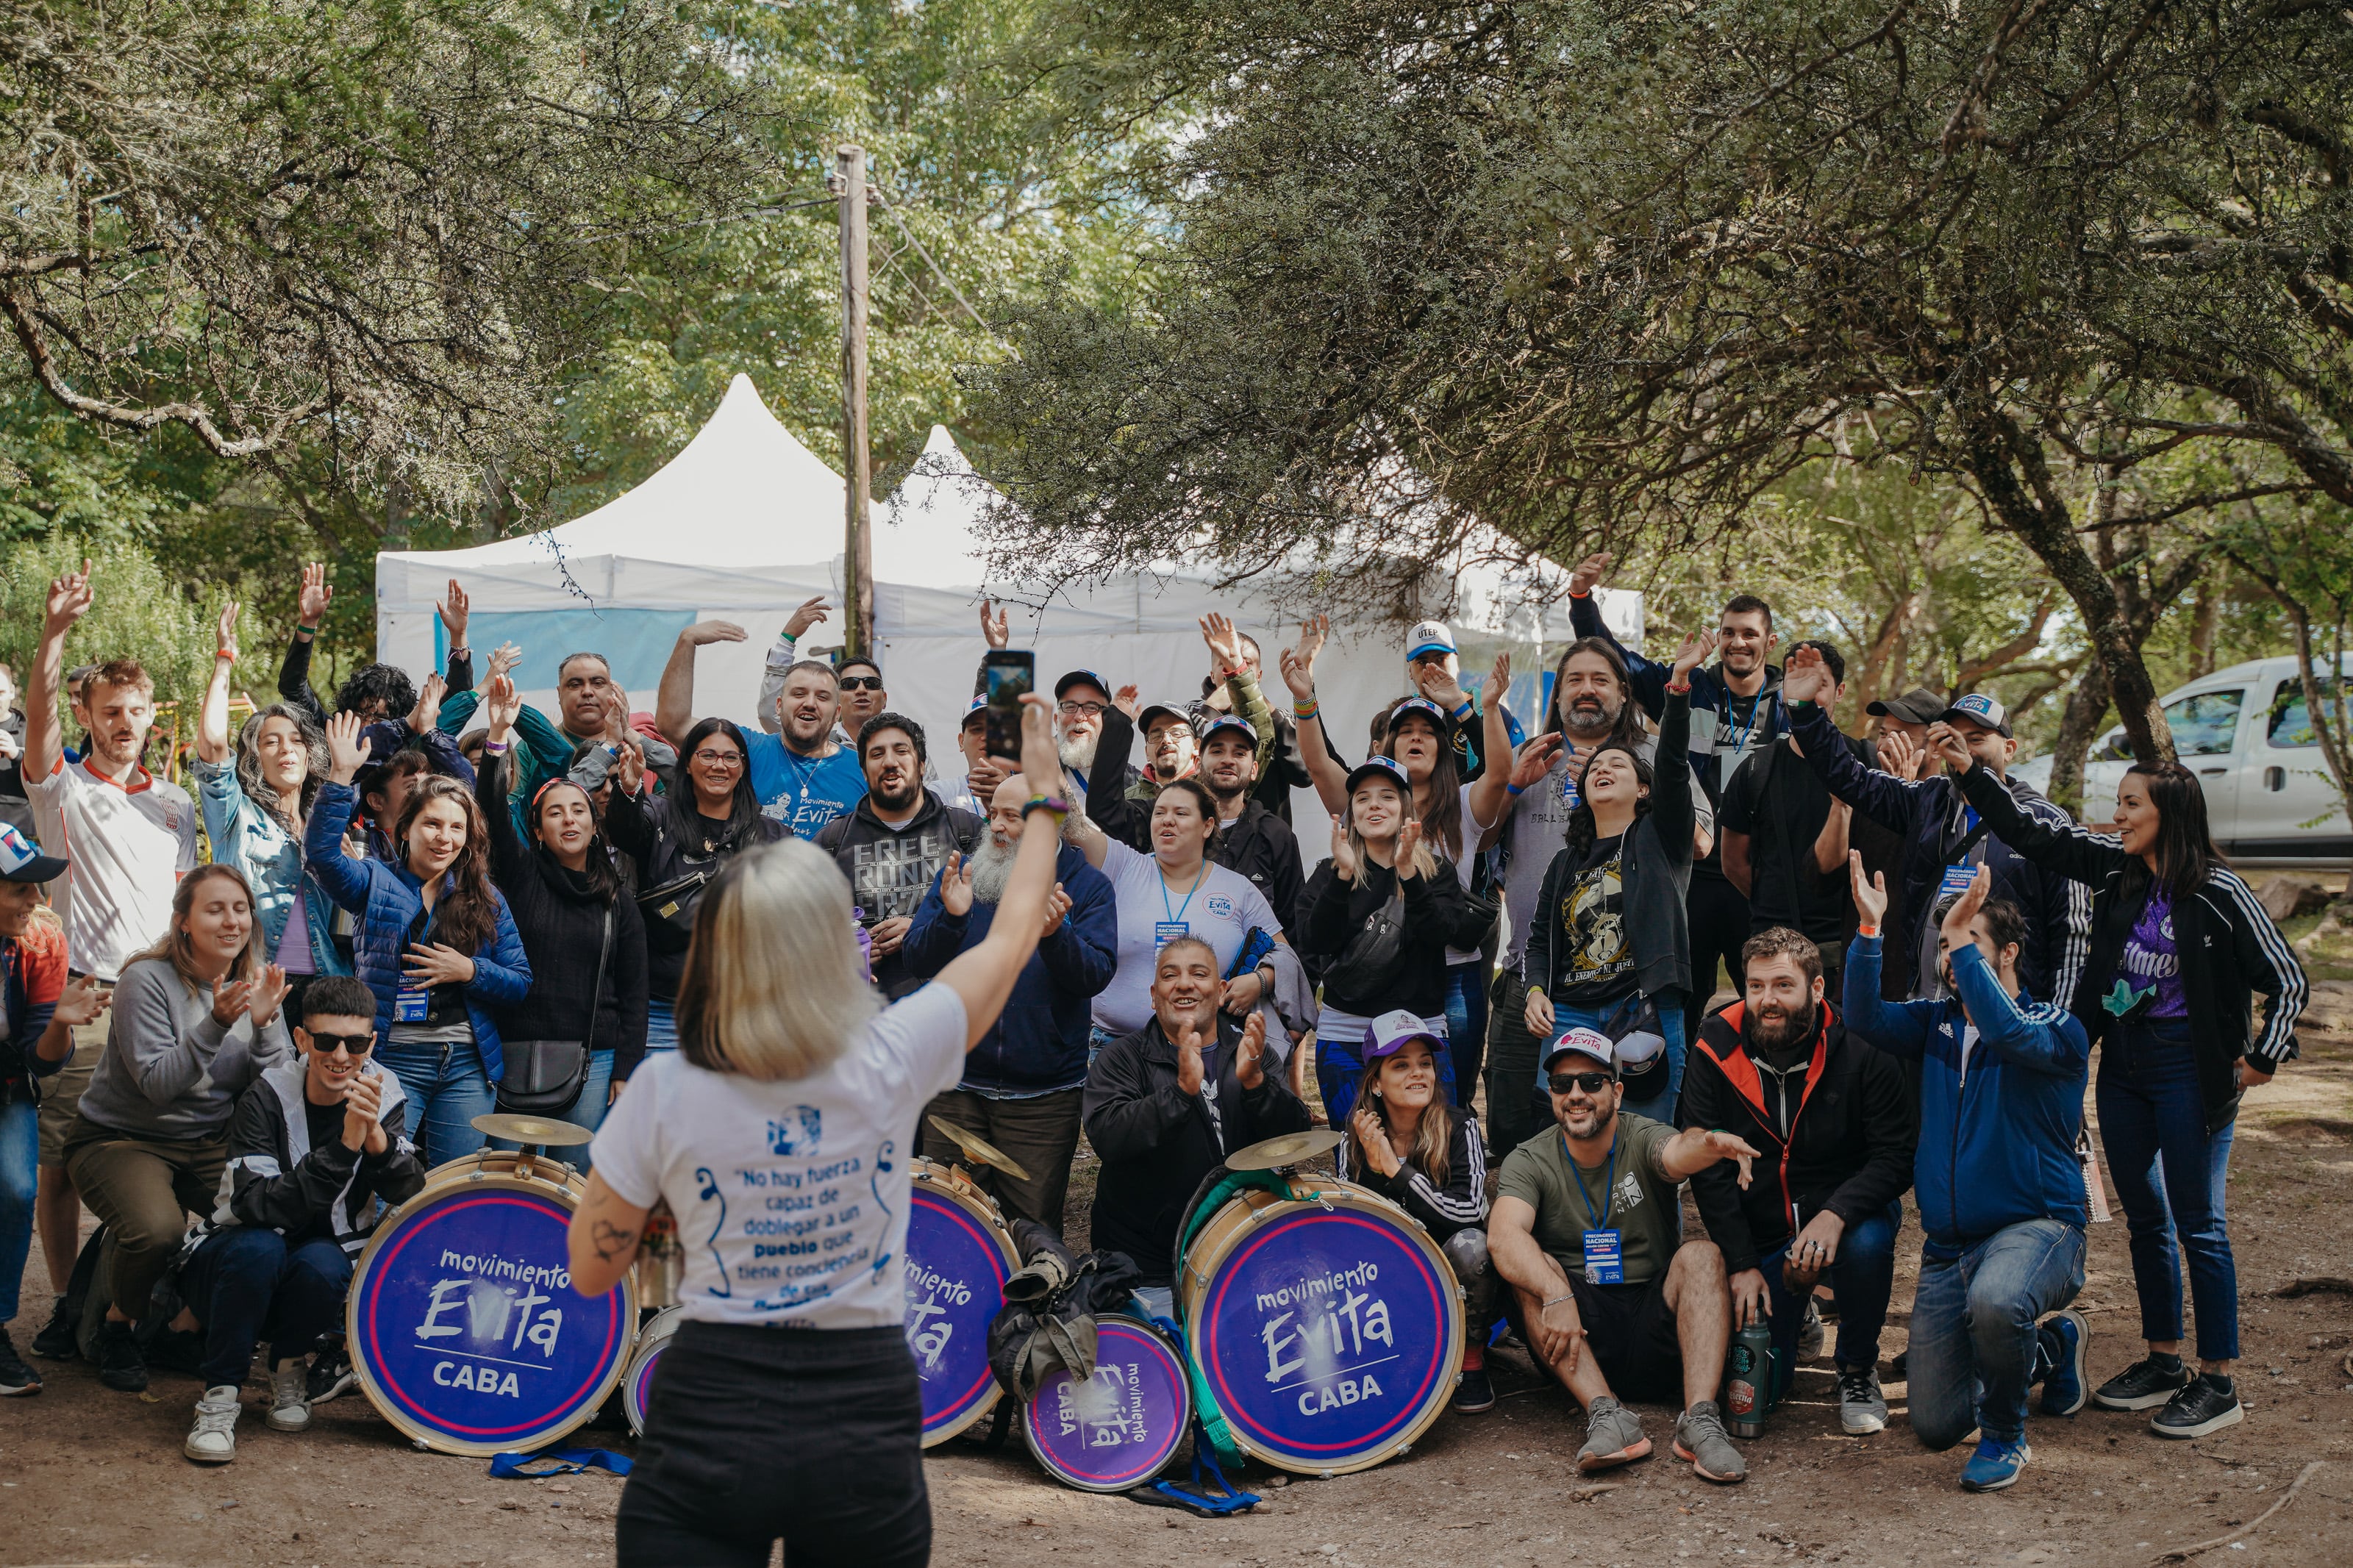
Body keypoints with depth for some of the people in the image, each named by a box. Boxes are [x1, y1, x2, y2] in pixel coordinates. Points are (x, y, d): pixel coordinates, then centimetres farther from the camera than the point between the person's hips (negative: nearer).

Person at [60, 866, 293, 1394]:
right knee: (158, 1230, -33)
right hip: (123, 1138, -5)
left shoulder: (254, 980, 2)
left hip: (212, 1142, 5)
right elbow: (157, 1085, -21)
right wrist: (216, 1025, -32)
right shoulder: (147, 981, -14)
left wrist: (264, 1024, -21)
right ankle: (118, 1323, 2)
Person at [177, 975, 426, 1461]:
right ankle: (219, 1396, -18)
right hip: (232, 1261, -2)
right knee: (260, 1247, -35)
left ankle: (289, 1367, -1)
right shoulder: (268, 1096, -18)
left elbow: (411, 1199, -18)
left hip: (329, 1257, 2)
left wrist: (377, 1136, -37)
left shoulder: (383, 1093, -7)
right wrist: (344, 1146, -39)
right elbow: (256, 1206, -30)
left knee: (321, 1262, -31)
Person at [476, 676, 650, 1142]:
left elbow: (633, 994, 8)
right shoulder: (522, 874, 7)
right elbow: (492, 808, -10)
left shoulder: (618, 902, 10)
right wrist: (499, 734, -22)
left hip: (594, 1059, 1)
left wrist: (625, 1072, 0)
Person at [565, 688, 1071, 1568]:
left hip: (708, 1420, -1)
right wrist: (1043, 799, 21)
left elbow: (591, 1269, 2)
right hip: (865, 1420, 1)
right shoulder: (891, 1062, -9)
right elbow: (1012, 937, 8)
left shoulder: (663, 1093, -9)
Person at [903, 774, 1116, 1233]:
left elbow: (1095, 975, -12)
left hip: (1045, 1094, -2)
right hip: (957, 1087, 2)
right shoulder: (959, 872, 4)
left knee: (1033, 1227, 6)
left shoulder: (1089, 886, -1)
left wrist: (1055, 935, -31)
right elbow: (917, 962, -2)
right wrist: (950, 918, -22)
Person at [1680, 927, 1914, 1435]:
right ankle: (1795, 1320, 32)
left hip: (1846, 1217, -1)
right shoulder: (1714, 1054, -10)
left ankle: (1858, 1369, -7)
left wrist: (1836, 1213, -34)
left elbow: (1895, 1158, -17)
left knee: (1869, 1241, -37)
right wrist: (1741, 1263, -13)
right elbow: (1705, 1169, -8)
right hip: (1758, 1235, 2)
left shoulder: (1861, 1051, -14)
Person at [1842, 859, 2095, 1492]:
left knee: (1993, 1303, -42)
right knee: (1934, 1427, 3)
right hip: (1948, 1244, 6)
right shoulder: (1937, 1024, 8)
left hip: (2037, 1226, -6)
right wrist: (1870, 930, -21)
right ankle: (2052, 1343, 30)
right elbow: (1865, 1016, -9)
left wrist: (1965, 941, -30)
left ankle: (2005, 1436, -11)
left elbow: (2009, 1034, -29)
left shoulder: (2055, 1029, -7)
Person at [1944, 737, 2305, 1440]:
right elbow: (2031, 835, 5)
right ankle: (2163, 1361, 26)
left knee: (2197, 1224, -1)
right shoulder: (2115, 868, 2)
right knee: (2145, 1218, 14)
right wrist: (1972, 771, -4)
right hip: (2122, 1060, 6)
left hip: (2188, 1067, -6)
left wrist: (2262, 1058, -9)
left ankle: (2218, 1383, 7)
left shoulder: (2218, 892, -13)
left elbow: (2287, 977, -8)